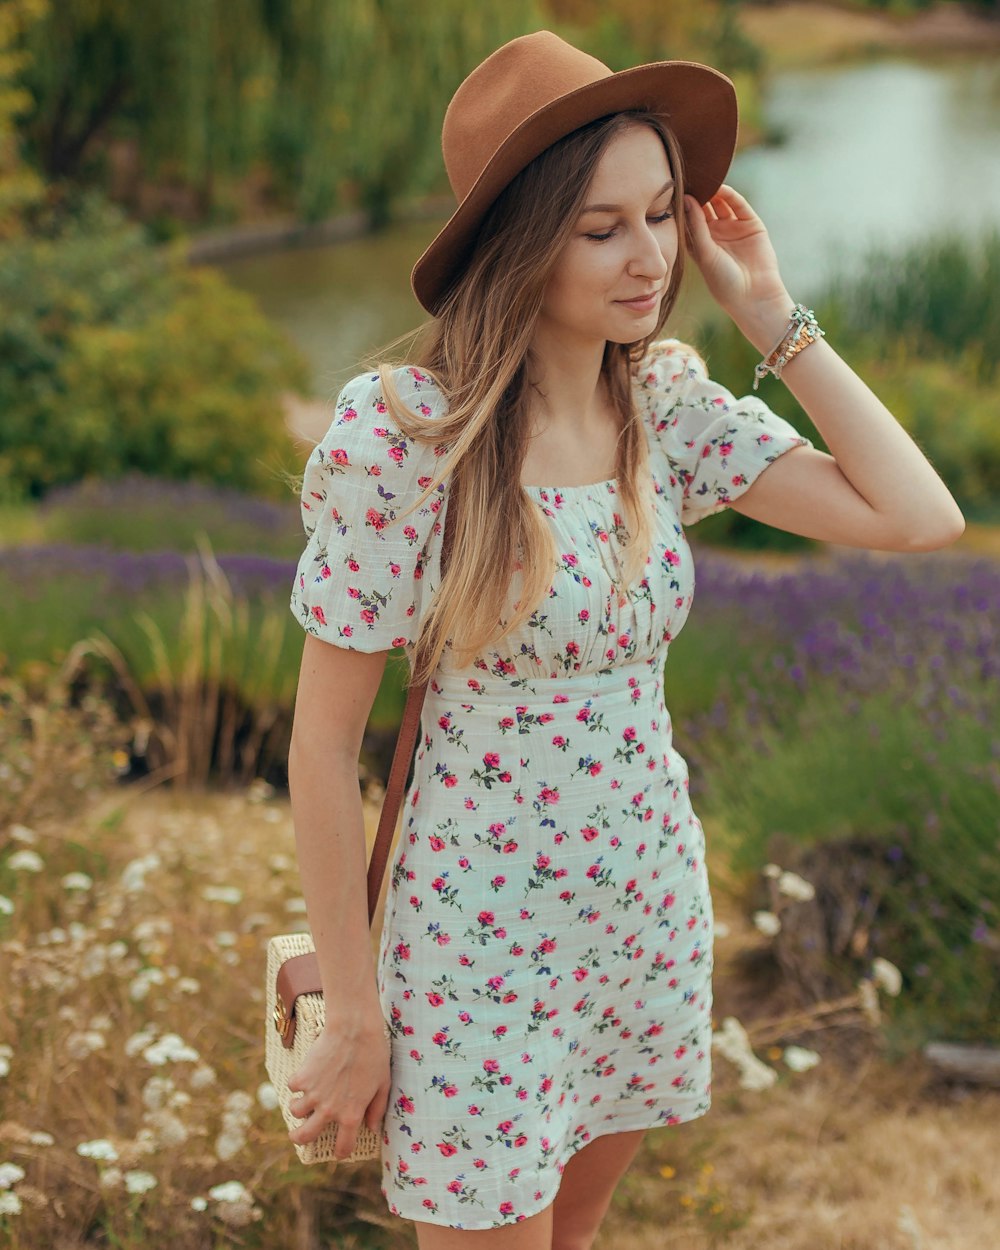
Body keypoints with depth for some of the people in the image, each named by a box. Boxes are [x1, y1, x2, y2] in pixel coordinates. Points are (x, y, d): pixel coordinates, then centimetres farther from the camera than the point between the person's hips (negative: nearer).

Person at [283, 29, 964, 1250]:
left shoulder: (668, 405, -3)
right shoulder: (402, 439, -20)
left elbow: (919, 516, -9)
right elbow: (322, 746, -15)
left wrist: (771, 314, -8)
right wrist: (354, 1017, -11)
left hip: (653, 906, 5)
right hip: (482, 935, -5)